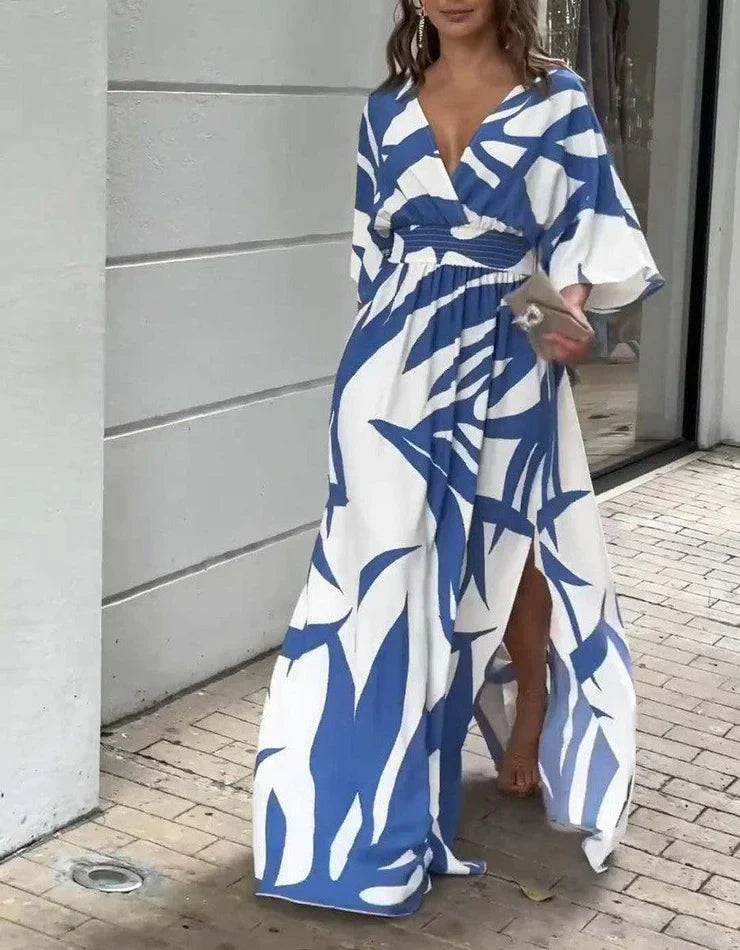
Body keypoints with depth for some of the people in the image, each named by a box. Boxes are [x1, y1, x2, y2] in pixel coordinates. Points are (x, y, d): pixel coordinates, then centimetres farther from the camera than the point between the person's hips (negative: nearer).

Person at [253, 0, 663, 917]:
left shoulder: (557, 99, 0)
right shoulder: (387, 107, 8)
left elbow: (587, 222, -4)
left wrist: (573, 301, -23)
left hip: (505, 361, -2)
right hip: (398, 364, 2)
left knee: (508, 546, 9)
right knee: (393, 556, 0)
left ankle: (531, 732, 33)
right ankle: (379, 799, 8)